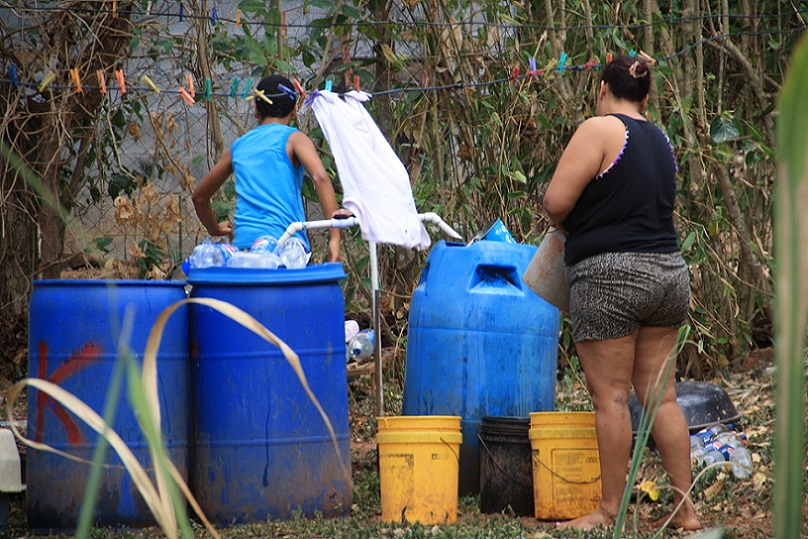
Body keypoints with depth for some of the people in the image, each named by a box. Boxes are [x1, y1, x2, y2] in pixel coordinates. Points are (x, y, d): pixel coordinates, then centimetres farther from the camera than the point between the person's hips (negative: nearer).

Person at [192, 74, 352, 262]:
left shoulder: (238, 146, 21)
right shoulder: (292, 138, 6)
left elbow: (199, 196, 30)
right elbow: (320, 177, -13)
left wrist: (215, 229, 48)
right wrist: (334, 236, -16)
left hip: (243, 243, 4)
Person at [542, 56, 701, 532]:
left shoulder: (600, 130, -9)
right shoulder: (661, 140, 14)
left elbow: (556, 202, -12)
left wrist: (569, 224, 9)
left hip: (610, 274, -7)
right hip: (669, 271, 7)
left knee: (611, 397, -2)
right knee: (660, 395, 10)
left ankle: (609, 511, 2)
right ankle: (685, 507, 9)